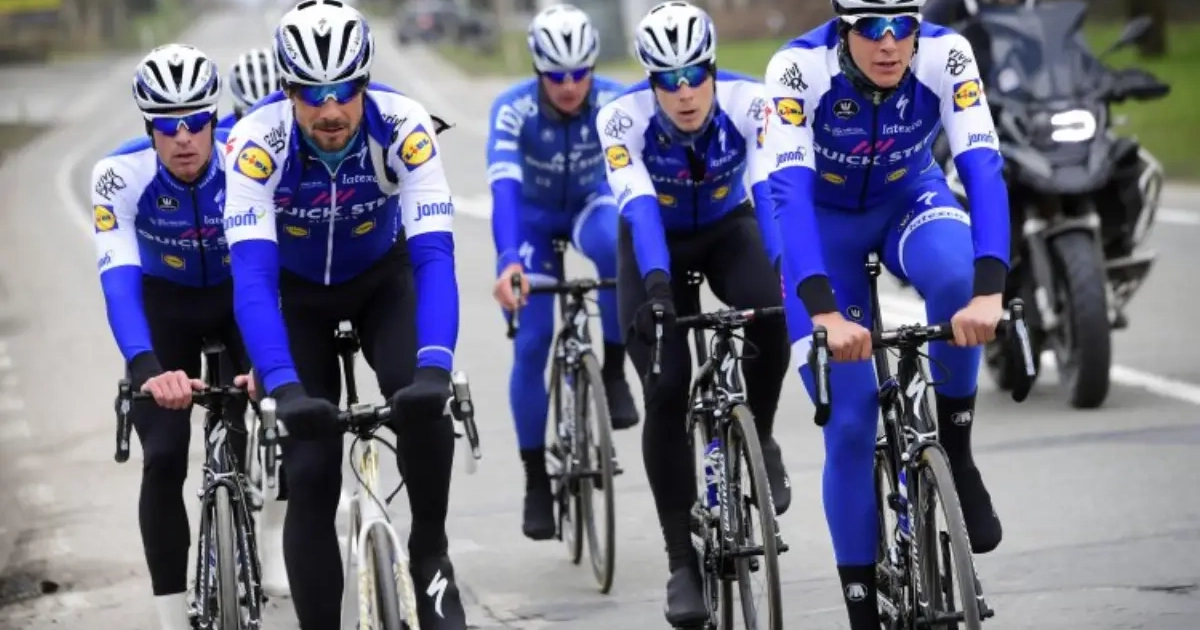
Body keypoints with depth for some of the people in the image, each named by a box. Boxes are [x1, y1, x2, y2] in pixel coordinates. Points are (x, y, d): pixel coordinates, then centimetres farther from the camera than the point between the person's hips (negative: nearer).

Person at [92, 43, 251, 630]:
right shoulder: (119, 175, -29)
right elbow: (118, 279, -38)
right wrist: (147, 370, -55)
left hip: (237, 298, 0)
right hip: (165, 306, 0)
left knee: (254, 445, -15)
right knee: (163, 459, -13)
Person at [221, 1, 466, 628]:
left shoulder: (404, 129, -31)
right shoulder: (257, 141, -33)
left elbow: (434, 256, -38)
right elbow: (252, 275, -40)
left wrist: (435, 367, -53)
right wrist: (283, 387, -53)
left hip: (383, 277, 0)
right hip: (298, 291, 0)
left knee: (422, 401, -28)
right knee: (310, 475, -10)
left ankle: (430, 553, -4)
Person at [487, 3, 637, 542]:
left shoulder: (614, 102, -27)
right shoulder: (513, 110, -30)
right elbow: (504, 187, -41)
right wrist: (507, 262, -57)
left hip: (591, 205, 0)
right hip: (534, 219, 0)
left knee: (619, 250, -36)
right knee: (531, 345, -9)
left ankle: (613, 372, -15)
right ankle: (536, 479, 5)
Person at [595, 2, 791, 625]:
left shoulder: (749, 102, -27)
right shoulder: (623, 118, -29)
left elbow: (770, 186, -36)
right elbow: (638, 205, -39)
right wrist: (656, 287, -54)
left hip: (728, 231, 1)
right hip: (657, 245, 0)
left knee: (771, 314, -33)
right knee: (666, 392, -16)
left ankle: (758, 441, -4)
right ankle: (682, 560, -6)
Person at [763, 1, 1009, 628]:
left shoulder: (946, 56, -27)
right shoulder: (799, 68, -31)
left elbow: (983, 169, -36)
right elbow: (789, 190, -39)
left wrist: (989, 293, -51)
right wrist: (826, 313, -52)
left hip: (910, 201, 1)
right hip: (826, 221, -1)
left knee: (956, 274, -36)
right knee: (849, 422, -10)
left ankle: (954, 453, -13)